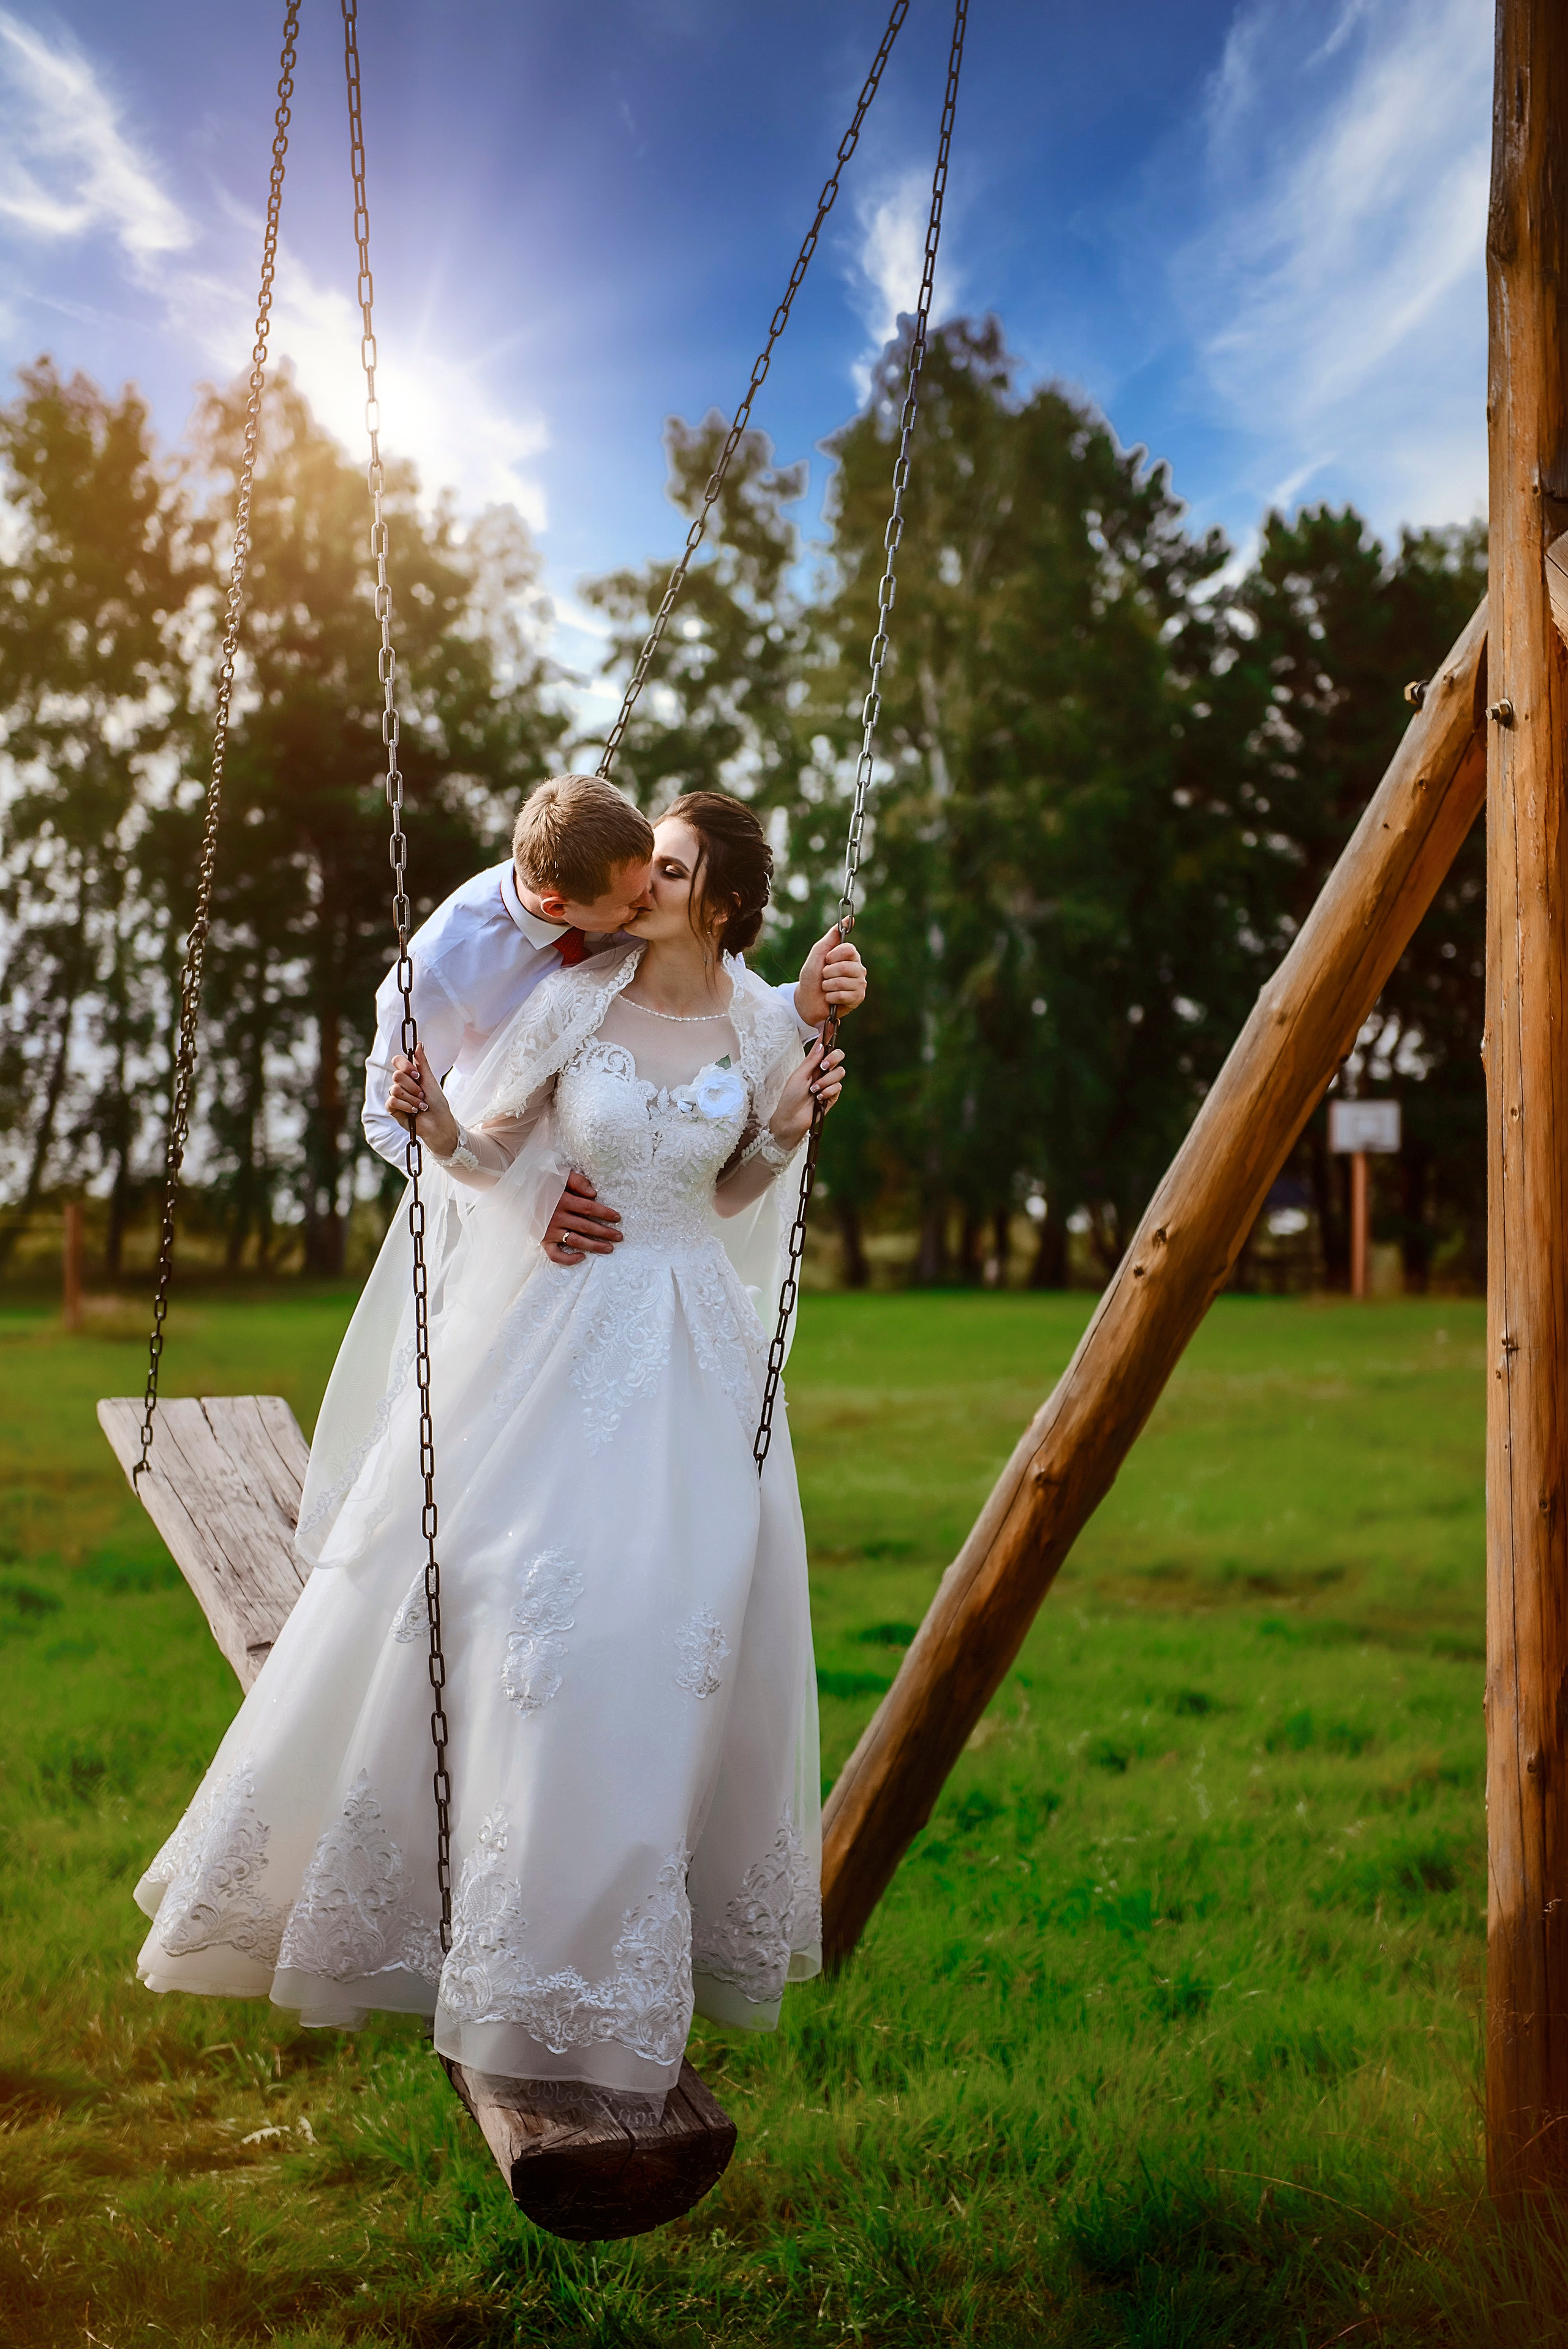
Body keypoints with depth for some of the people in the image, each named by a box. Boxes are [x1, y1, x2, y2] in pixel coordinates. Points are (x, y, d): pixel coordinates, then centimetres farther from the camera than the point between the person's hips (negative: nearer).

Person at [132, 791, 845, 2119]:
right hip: (546, 1324, -2)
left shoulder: (761, 1027, 0)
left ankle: (617, 1906, 16)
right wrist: (433, 1119, -22)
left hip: (686, 1343, 2)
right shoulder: (576, 1002, -7)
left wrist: (787, 1130, -7)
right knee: (484, 1587, -1)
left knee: (668, 1618, -2)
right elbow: (487, 1160, -2)